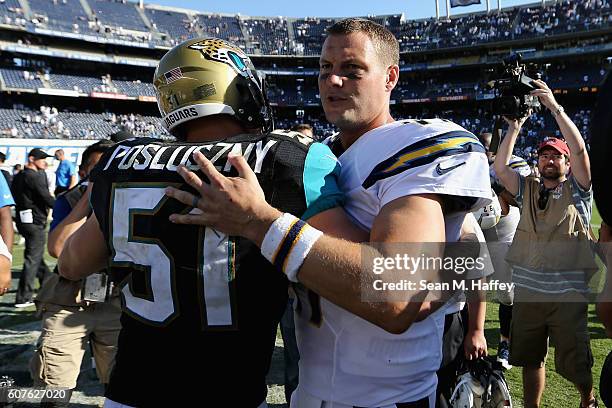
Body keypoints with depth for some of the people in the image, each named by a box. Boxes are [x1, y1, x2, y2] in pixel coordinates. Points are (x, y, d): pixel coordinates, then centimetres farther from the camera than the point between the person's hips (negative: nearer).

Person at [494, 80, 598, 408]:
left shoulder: (577, 190, 1)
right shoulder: (528, 190, 10)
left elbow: (579, 149, -14)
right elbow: (500, 168, -3)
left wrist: (555, 107, -16)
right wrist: (514, 128, -6)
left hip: (568, 293, -3)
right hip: (527, 291, 3)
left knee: (574, 363, 7)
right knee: (529, 359, 14)